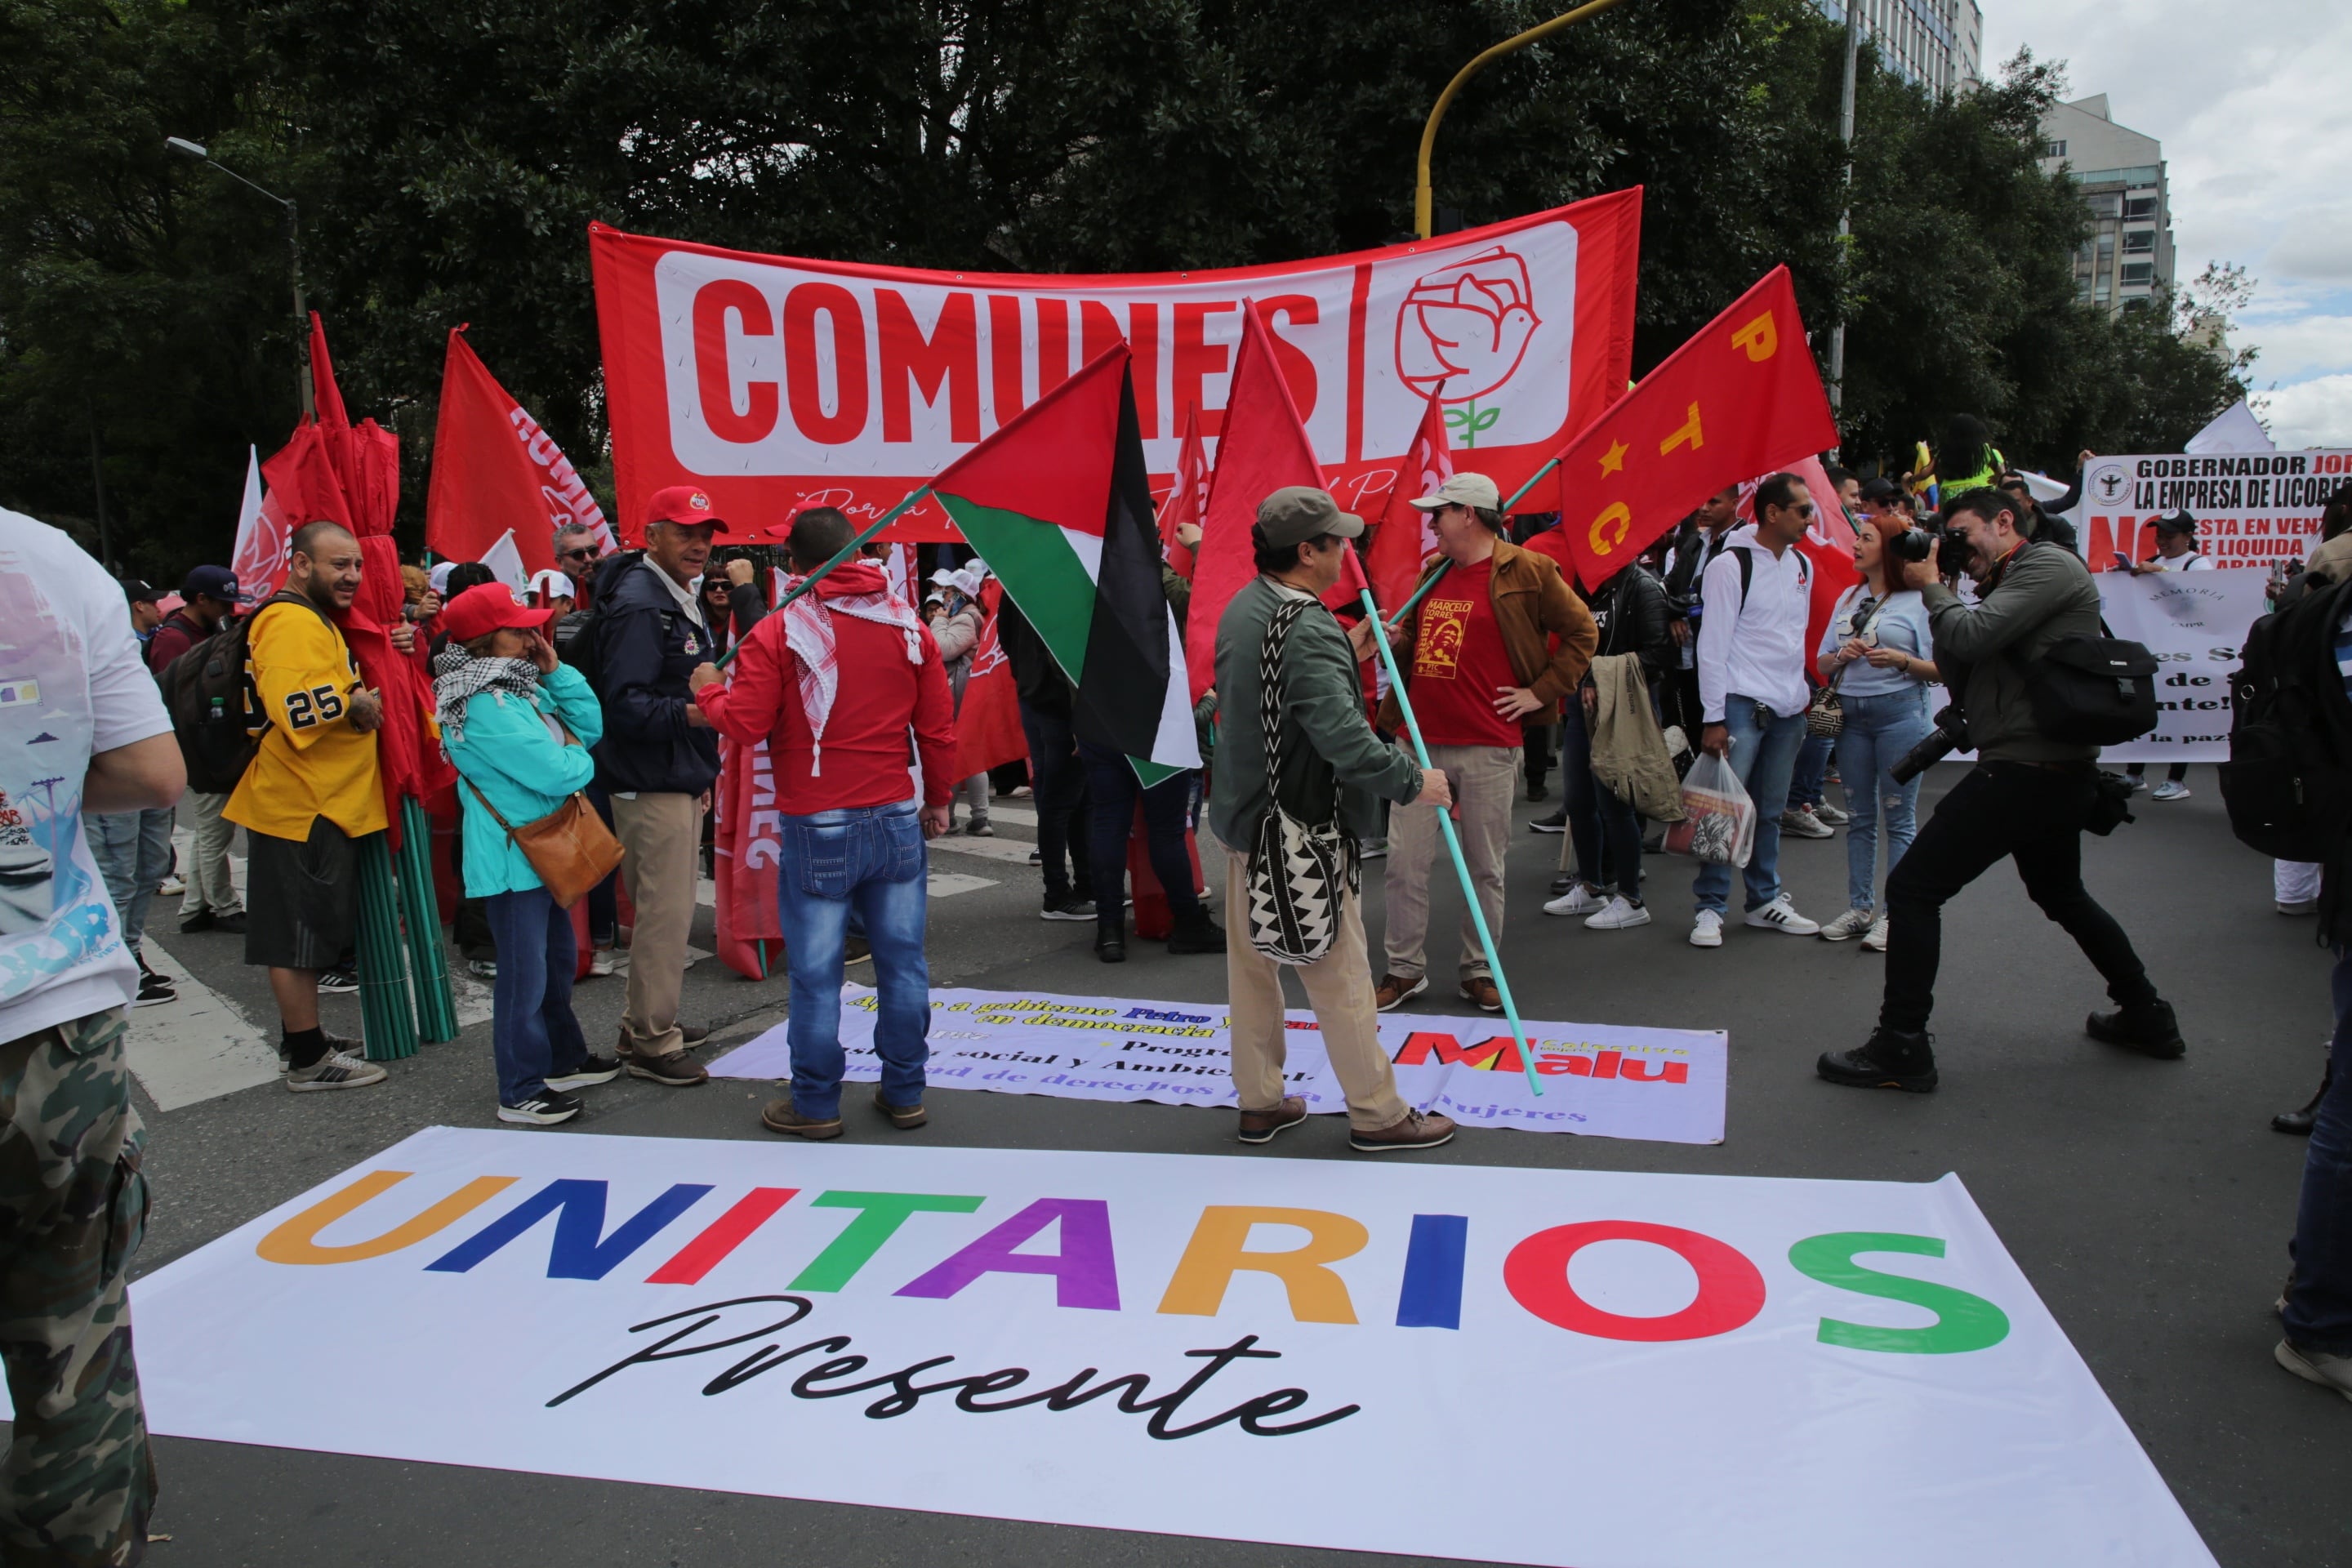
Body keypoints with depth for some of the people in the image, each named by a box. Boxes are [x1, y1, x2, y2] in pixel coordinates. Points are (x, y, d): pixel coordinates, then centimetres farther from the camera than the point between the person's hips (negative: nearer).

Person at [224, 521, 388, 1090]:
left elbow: (320, 694, 29)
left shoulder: (314, 618, 18)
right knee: (300, 934, -2)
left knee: (306, 931, 19)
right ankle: (309, 1059, 6)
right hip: (303, 807, -11)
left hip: (320, 803, 11)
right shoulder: (292, 622, -18)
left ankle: (304, 1035, 31)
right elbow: (296, 706, -32)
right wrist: (354, 702, -16)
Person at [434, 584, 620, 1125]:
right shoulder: (484, 706, -22)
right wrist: (580, 758, -4)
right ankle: (521, 1092, 7)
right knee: (524, 973, -3)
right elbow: (556, 772, -26)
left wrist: (556, 671, -1)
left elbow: (590, 726, 8)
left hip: (544, 851, 10)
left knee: (558, 959, 21)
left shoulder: (521, 686, 8)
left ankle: (564, 1060, 36)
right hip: (512, 858, -10)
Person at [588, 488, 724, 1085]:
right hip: (652, 785, -10)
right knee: (665, 913, -6)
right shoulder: (638, 605, -16)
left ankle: (647, 1023, 29)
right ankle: (651, 1044, 3)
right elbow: (625, 704, -24)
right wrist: (690, 714, -39)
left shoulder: (680, 600, 17)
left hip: (680, 781, 11)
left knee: (664, 907, 17)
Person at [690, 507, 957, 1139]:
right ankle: (904, 1093, 21)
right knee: (903, 962, 12)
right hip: (897, 820, 4)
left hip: (817, 828, -3)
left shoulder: (778, 633, -7)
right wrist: (939, 798, 20)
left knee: (816, 974, 6)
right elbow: (939, 727, 7)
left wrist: (709, 691, 11)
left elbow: (744, 724, -9)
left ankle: (816, 1104, 16)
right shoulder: (909, 627, 5)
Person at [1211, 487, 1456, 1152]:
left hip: (1245, 815, 9)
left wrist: (1346, 656, 16)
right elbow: (1344, 738, -30)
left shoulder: (1243, 609, 5)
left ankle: (1260, 1102, 27)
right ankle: (1378, 1114, 15)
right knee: (1338, 973, 2)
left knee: (1251, 963, 15)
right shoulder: (1308, 631, -24)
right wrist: (1412, 782, -17)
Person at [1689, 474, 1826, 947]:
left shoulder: (1801, 565, 13)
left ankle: (1765, 900, 22)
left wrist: (1802, 695, 16)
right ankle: (1710, 907, 3)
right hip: (1741, 706, -6)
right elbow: (1712, 644, -11)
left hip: (1788, 708, 6)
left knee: (1770, 811, 12)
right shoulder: (1731, 565, -9)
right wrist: (1713, 718, -13)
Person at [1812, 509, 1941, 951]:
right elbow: (1822, 664, 13)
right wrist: (1842, 656, -7)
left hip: (1899, 711, -5)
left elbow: (1941, 669, -5)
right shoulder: (1848, 598, 14)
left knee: (1899, 816, -2)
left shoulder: (1918, 600, -3)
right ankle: (1860, 907, 16)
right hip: (1850, 712, 6)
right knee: (1860, 816, 10)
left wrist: (1902, 660, -21)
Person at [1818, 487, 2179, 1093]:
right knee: (2061, 894, 30)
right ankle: (2148, 1018, 42)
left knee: (1912, 887, -10)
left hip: (2024, 768, -11)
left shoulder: (2050, 565, -9)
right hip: (2059, 774, 11)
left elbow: (1972, 635, -22)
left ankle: (1901, 1049, -7)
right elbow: (1961, 678, 15)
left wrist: (1931, 588, -4)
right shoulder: (2007, 589, 20)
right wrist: (1941, 599, 6)